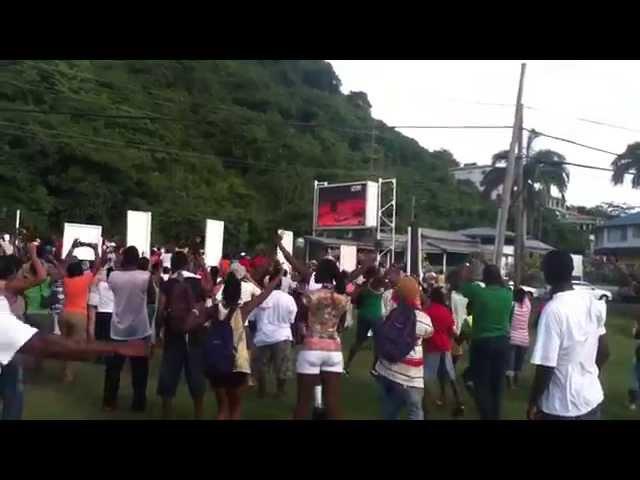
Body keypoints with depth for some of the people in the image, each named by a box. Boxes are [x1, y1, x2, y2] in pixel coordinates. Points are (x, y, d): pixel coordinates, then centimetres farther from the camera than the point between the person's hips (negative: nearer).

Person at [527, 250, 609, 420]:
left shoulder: (553, 310, -22)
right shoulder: (593, 303, -1)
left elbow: (546, 367, -21)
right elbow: (604, 352, 9)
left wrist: (532, 403, -8)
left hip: (562, 406, -6)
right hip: (593, 398, 6)